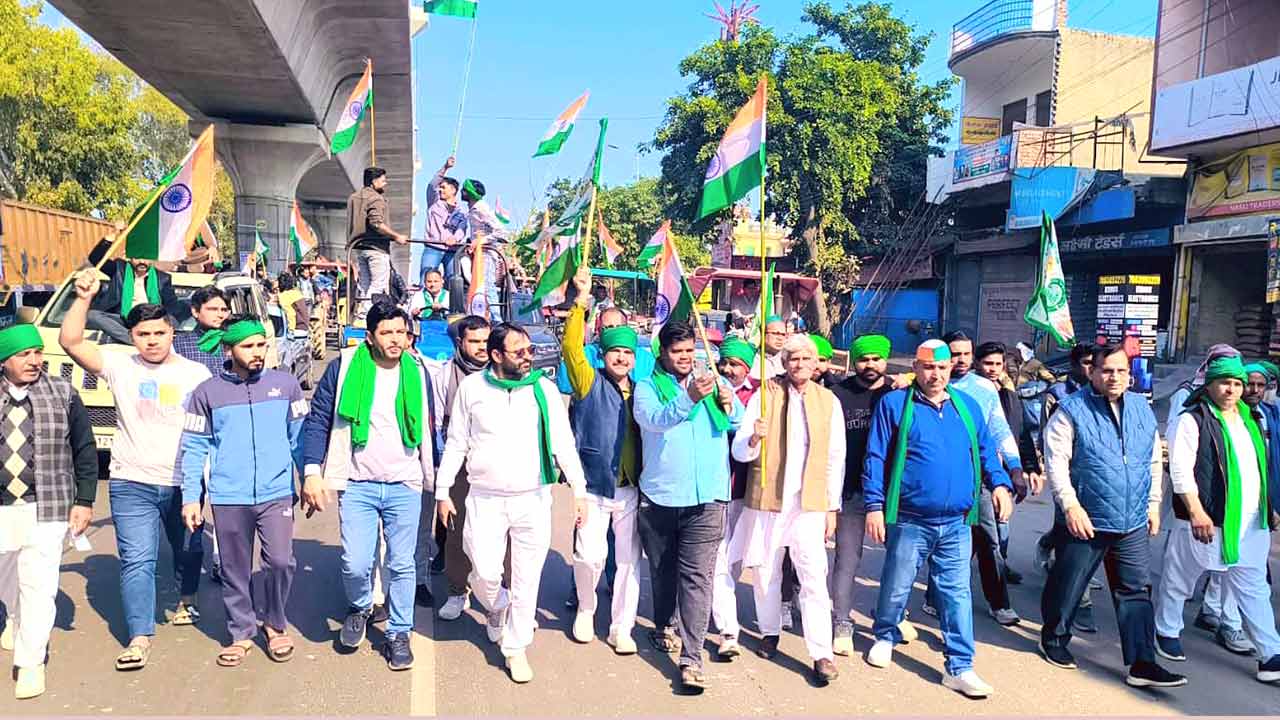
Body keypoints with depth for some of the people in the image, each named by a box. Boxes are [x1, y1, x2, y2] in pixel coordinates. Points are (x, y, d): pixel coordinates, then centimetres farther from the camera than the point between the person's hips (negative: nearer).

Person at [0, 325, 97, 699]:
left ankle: (30, 664, 5)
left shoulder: (63, 394, -3)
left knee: (38, 586, -6)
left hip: (46, 508, -3)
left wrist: (84, 501, -3)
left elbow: (84, 450, 0)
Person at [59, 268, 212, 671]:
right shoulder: (120, 367, -1)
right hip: (132, 485, -1)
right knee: (137, 560, -5)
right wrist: (84, 298, -22)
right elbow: (70, 341, -11)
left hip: (184, 484, 1)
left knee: (188, 550, 19)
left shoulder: (197, 374, 0)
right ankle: (140, 638, -1)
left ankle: (187, 600, 46)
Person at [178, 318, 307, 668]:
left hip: (277, 493, -1)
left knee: (280, 561, -9)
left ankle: (275, 624, 16)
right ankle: (241, 633, 28)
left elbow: (300, 437, 7)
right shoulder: (207, 392, 2)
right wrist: (191, 497, 1)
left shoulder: (285, 384, 2)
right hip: (228, 498, 1)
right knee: (235, 570, 10)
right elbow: (194, 448, 5)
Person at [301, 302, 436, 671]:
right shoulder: (343, 367, -4)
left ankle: (399, 633, 24)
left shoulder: (417, 373, 4)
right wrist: (312, 472, -11)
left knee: (402, 565, 7)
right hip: (358, 486, -1)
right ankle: (360, 608, 29)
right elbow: (318, 420, -2)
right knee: (356, 564, -4)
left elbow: (428, 429, 14)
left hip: (405, 487, 2)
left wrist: (434, 477, 15)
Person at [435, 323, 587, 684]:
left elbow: (563, 442, 2)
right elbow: (456, 444, 6)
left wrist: (579, 490, -2)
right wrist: (443, 491, 6)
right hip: (485, 500, 0)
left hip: (533, 499, 1)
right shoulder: (472, 387, 0)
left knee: (527, 579, 5)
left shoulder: (544, 388, 0)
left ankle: (516, 648, 23)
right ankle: (497, 608, 32)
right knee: (486, 574, -4)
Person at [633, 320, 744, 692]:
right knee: (662, 569, 16)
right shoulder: (647, 388, 1)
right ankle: (663, 626, 40)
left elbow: (742, 423, 2)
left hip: (706, 497, 0)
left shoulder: (715, 383, 9)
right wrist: (689, 397, -37)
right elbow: (654, 419, -20)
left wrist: (729, 405, -19)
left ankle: (692, 658, -5)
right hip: (659, 496, 0)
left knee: (697, 575, -6)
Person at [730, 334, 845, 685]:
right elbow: (740, 452, -5)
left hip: (810, 503, 0)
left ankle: (822, 654, -3)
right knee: (765, 571, 11)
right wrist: (754, 439, -28)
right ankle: (770, 631, 32)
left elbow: (835, 459, 8)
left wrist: (832, 508, 4)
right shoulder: (765, 394, 0)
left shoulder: (829, 401, 4)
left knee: (814, 577, -7)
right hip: (767, 499, 1)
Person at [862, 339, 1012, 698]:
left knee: (956, 593, 4)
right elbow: (876, 458, -5)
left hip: (957, 523, 3)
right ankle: (885, 637, 38)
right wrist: (874, 505, -10)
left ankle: (960, 667, 12)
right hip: (909, 520, -2)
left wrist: (999, 482, -2)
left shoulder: (967, 406, 9)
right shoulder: (894, 404, -4)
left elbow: (985, 450, 16)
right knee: (896, 586, 13)